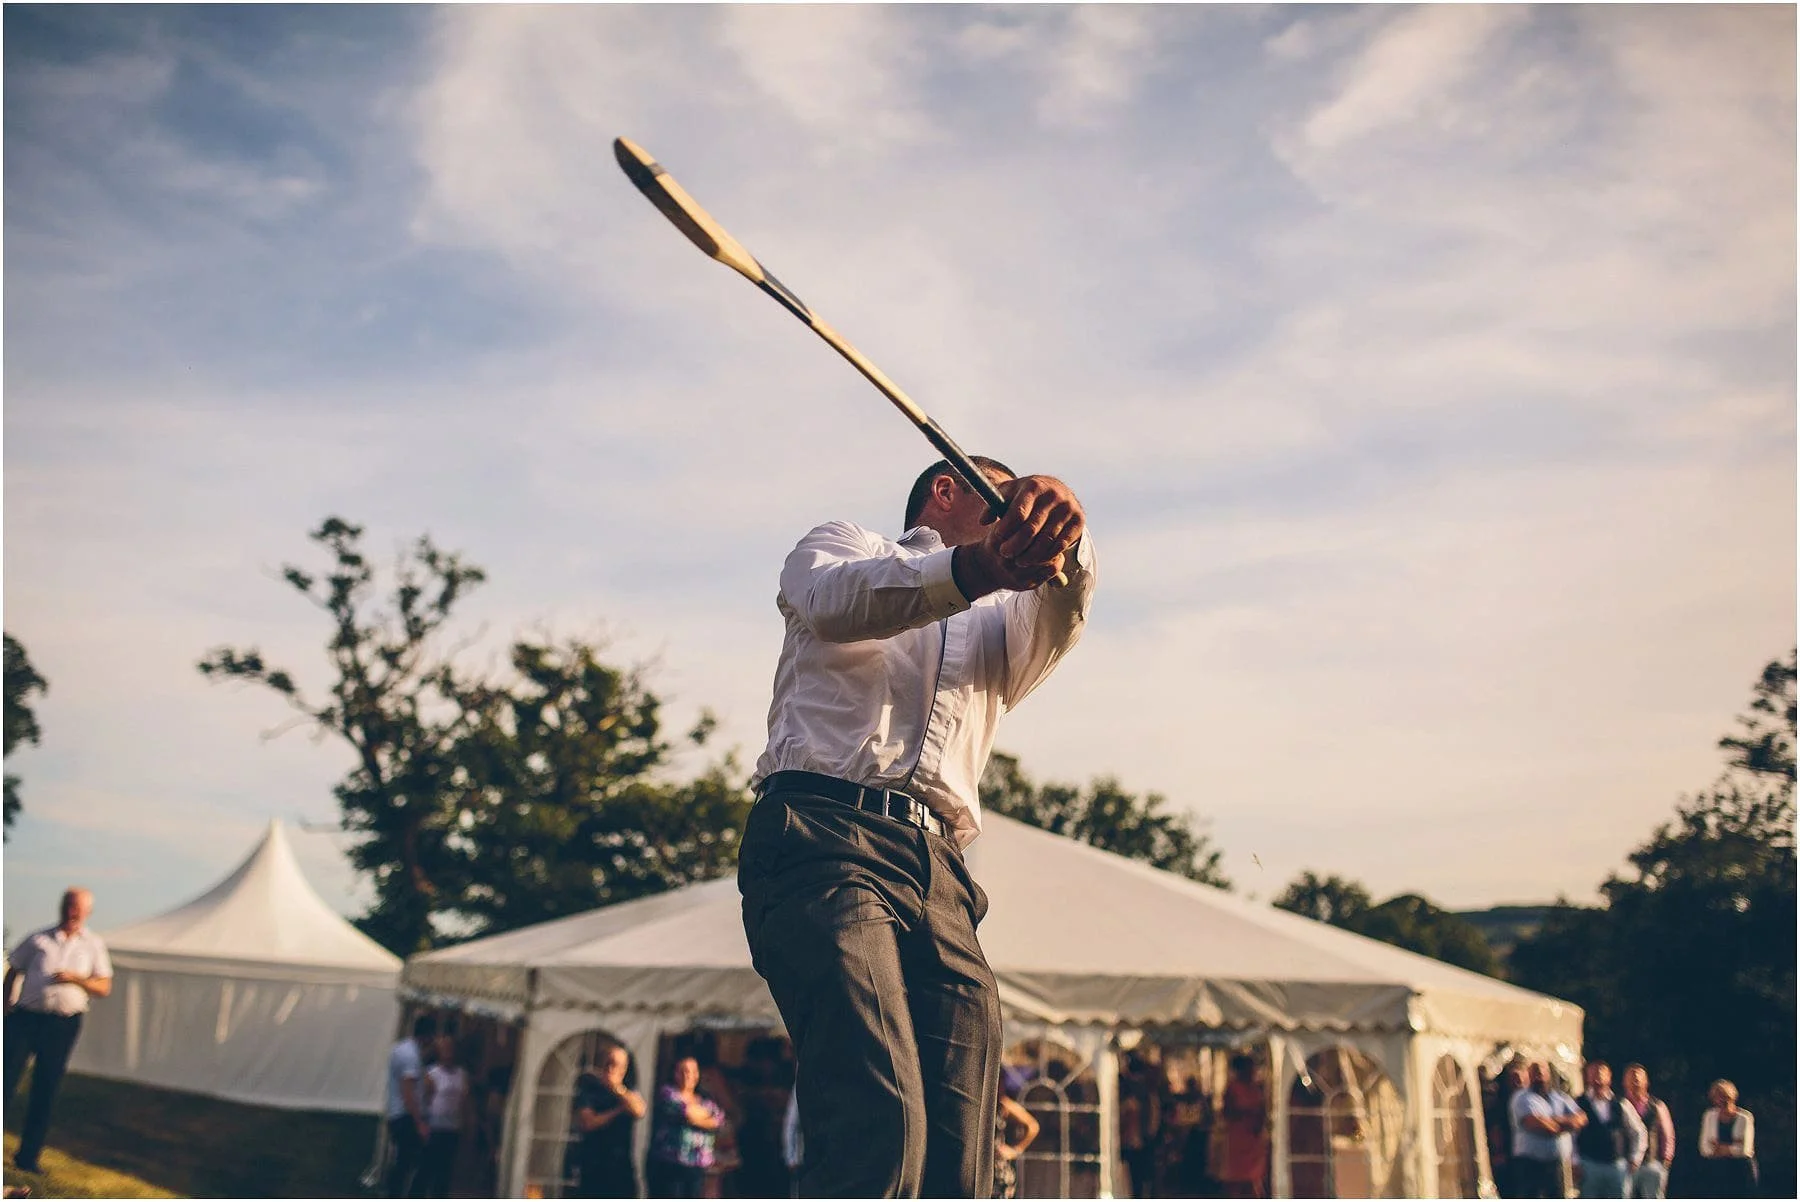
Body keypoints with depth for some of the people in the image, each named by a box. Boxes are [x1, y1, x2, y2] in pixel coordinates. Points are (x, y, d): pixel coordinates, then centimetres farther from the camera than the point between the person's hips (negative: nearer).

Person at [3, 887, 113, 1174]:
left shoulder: (94, 945, 9)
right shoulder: (38, 939, 10)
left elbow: (104, 987, 6)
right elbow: (13, 971, 13)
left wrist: (77, 979, -11)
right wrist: (5, 1006, 2)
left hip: (64, 1025, 0)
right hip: (25, 1018, 0)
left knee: (45, 1092, 4)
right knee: (7, 1079, -7)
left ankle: (27, 1156, 13)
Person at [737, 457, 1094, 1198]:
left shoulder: (1000, 627, 33)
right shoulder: (843, 546, 22)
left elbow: (1063, 611, 7)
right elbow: (833, 600, -5)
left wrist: (1063, 532, -18)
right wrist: (973, 567, -25)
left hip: (939, 873, 5)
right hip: (826, 838, -5)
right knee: (878, 1130, -24)